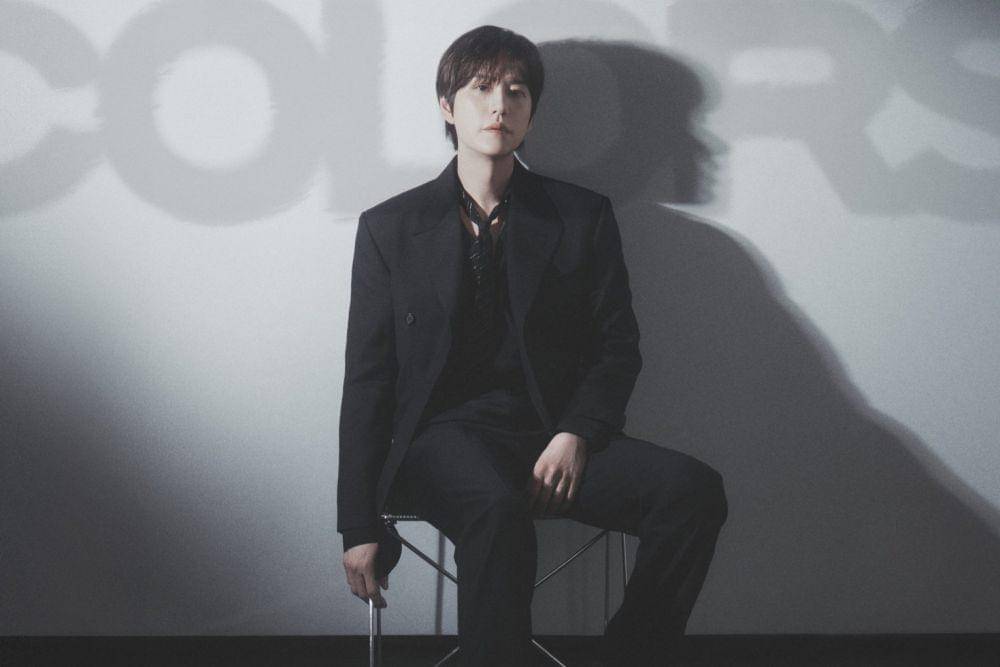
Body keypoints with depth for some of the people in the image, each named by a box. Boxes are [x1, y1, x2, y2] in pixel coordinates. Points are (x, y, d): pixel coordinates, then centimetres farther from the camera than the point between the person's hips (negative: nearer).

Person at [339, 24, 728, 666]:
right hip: (445, 433, -2)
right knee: (499, 511, -38)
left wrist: (576, 433, -11)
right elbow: (367, 379, 8)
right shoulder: (390, 227, 10)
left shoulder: (584, 216, 13)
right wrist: (360, 525, 1)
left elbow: (618, 345, 10)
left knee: (694, 488, -25)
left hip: (556, 436, 3)